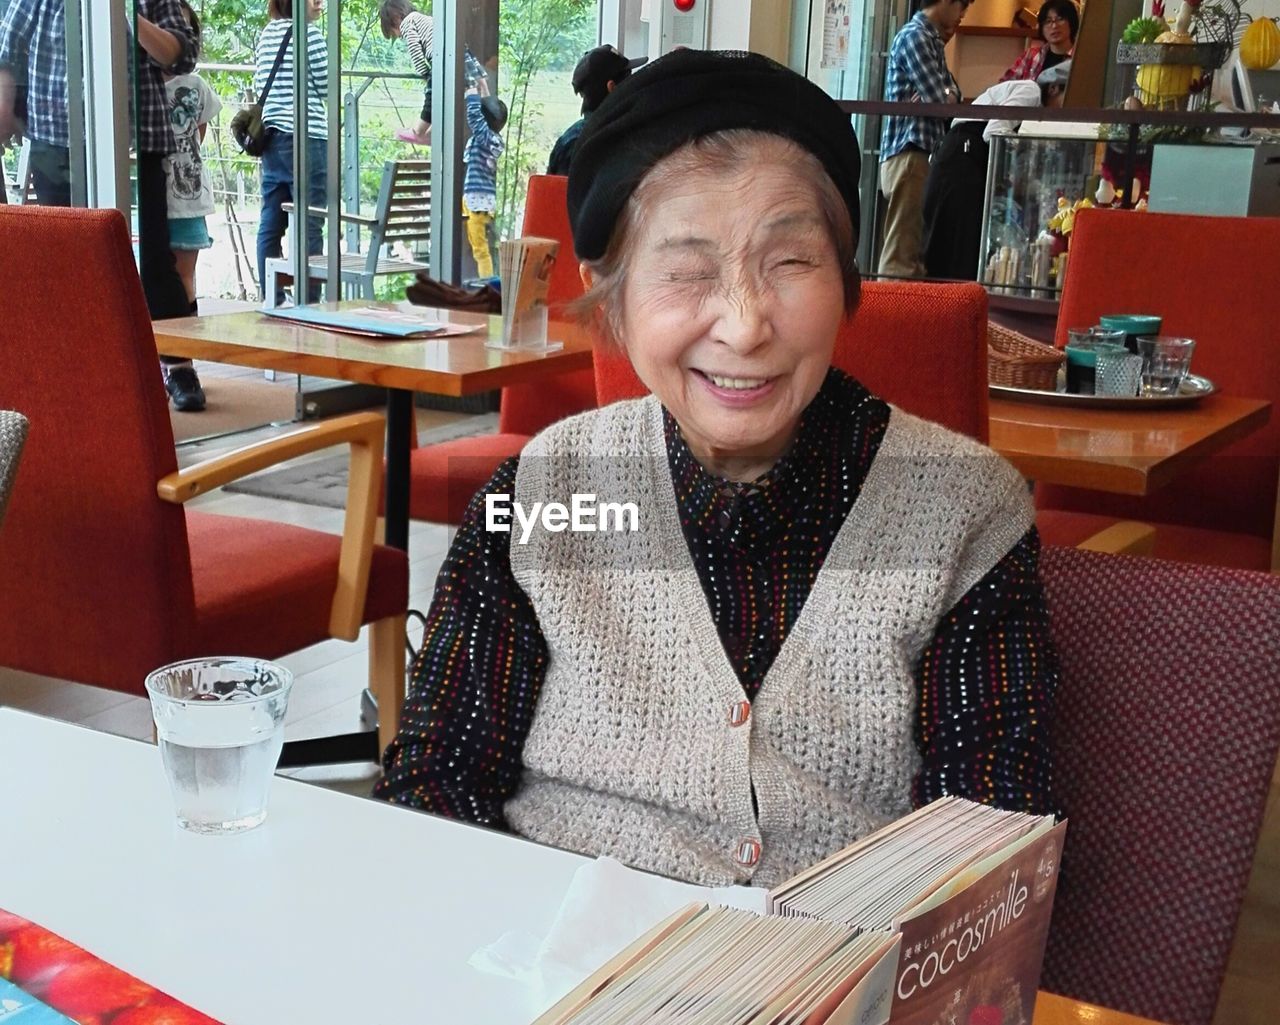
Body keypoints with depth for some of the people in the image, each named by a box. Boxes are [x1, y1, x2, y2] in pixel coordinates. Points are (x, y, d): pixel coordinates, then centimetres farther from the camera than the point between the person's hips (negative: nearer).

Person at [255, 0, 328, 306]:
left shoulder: (266, 34, 13)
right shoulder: (309, 33, -9)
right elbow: (327, 86, -7)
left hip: (270, 137, 8)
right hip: (305, 136, -8)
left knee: (270, 224, 8)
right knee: (309, 226, -6)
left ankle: (271, 301, 11)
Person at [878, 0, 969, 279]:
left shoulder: (932, 40, 21)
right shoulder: (914, 36, -8)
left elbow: (950, 94, 17)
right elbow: (939, 101, -14)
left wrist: (949, 96, -5)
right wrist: (949, 98, 7)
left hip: (923, 154, 9)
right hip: (910, 154, -9)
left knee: (916, 249, 8)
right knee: (901, 253, -11)